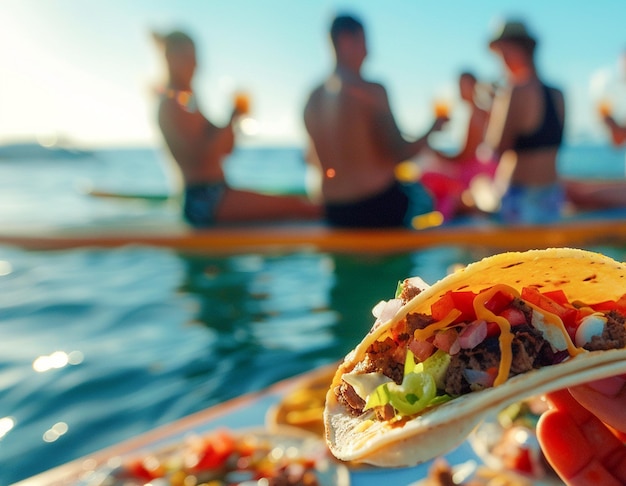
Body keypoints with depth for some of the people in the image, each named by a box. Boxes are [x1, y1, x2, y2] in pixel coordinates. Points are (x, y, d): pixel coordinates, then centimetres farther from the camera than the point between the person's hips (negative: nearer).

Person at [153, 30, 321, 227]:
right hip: (205, 202, -10)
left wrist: (232, 118, 3)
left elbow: (226, 147, 20)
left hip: (215, 196, 10)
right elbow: (203, 155, -21)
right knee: (294, 206, -18)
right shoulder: (170, 107, -9)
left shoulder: (187, 104, 21)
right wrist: (233, 118, -15)